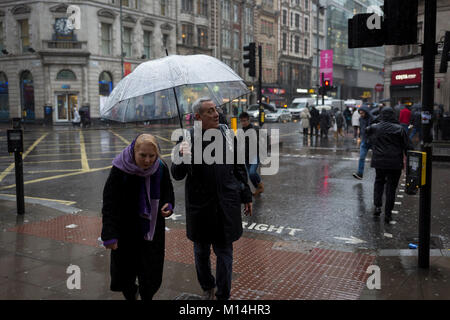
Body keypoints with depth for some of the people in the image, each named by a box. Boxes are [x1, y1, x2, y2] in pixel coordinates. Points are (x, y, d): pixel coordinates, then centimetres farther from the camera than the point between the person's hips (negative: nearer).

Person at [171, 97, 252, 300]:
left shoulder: (227, 135, 2)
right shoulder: (188, 139, -6)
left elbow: (239, 168, 11)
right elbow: (177, 175, -8)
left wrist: (246, 196, 13)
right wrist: (183, 158, -29)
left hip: (226, 205, 1)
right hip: (200, 207, -1)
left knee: (224, 251, 8)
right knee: (201, 251, 16)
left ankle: (223, 295, 24)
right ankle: (207, 288, 40)